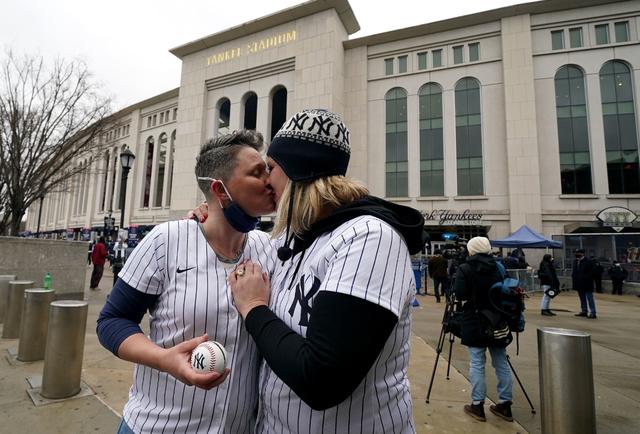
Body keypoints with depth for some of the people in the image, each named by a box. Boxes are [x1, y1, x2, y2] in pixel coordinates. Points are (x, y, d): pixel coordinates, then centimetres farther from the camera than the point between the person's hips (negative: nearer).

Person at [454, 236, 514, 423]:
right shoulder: (498, 267, 4)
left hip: (475, 322, -5)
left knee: (477, 363, 3)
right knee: (501, 362, 13)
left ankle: (477, 405, 10)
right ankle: (505, 405, 22)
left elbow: (460, 294, -14)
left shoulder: (465, 269, -10)